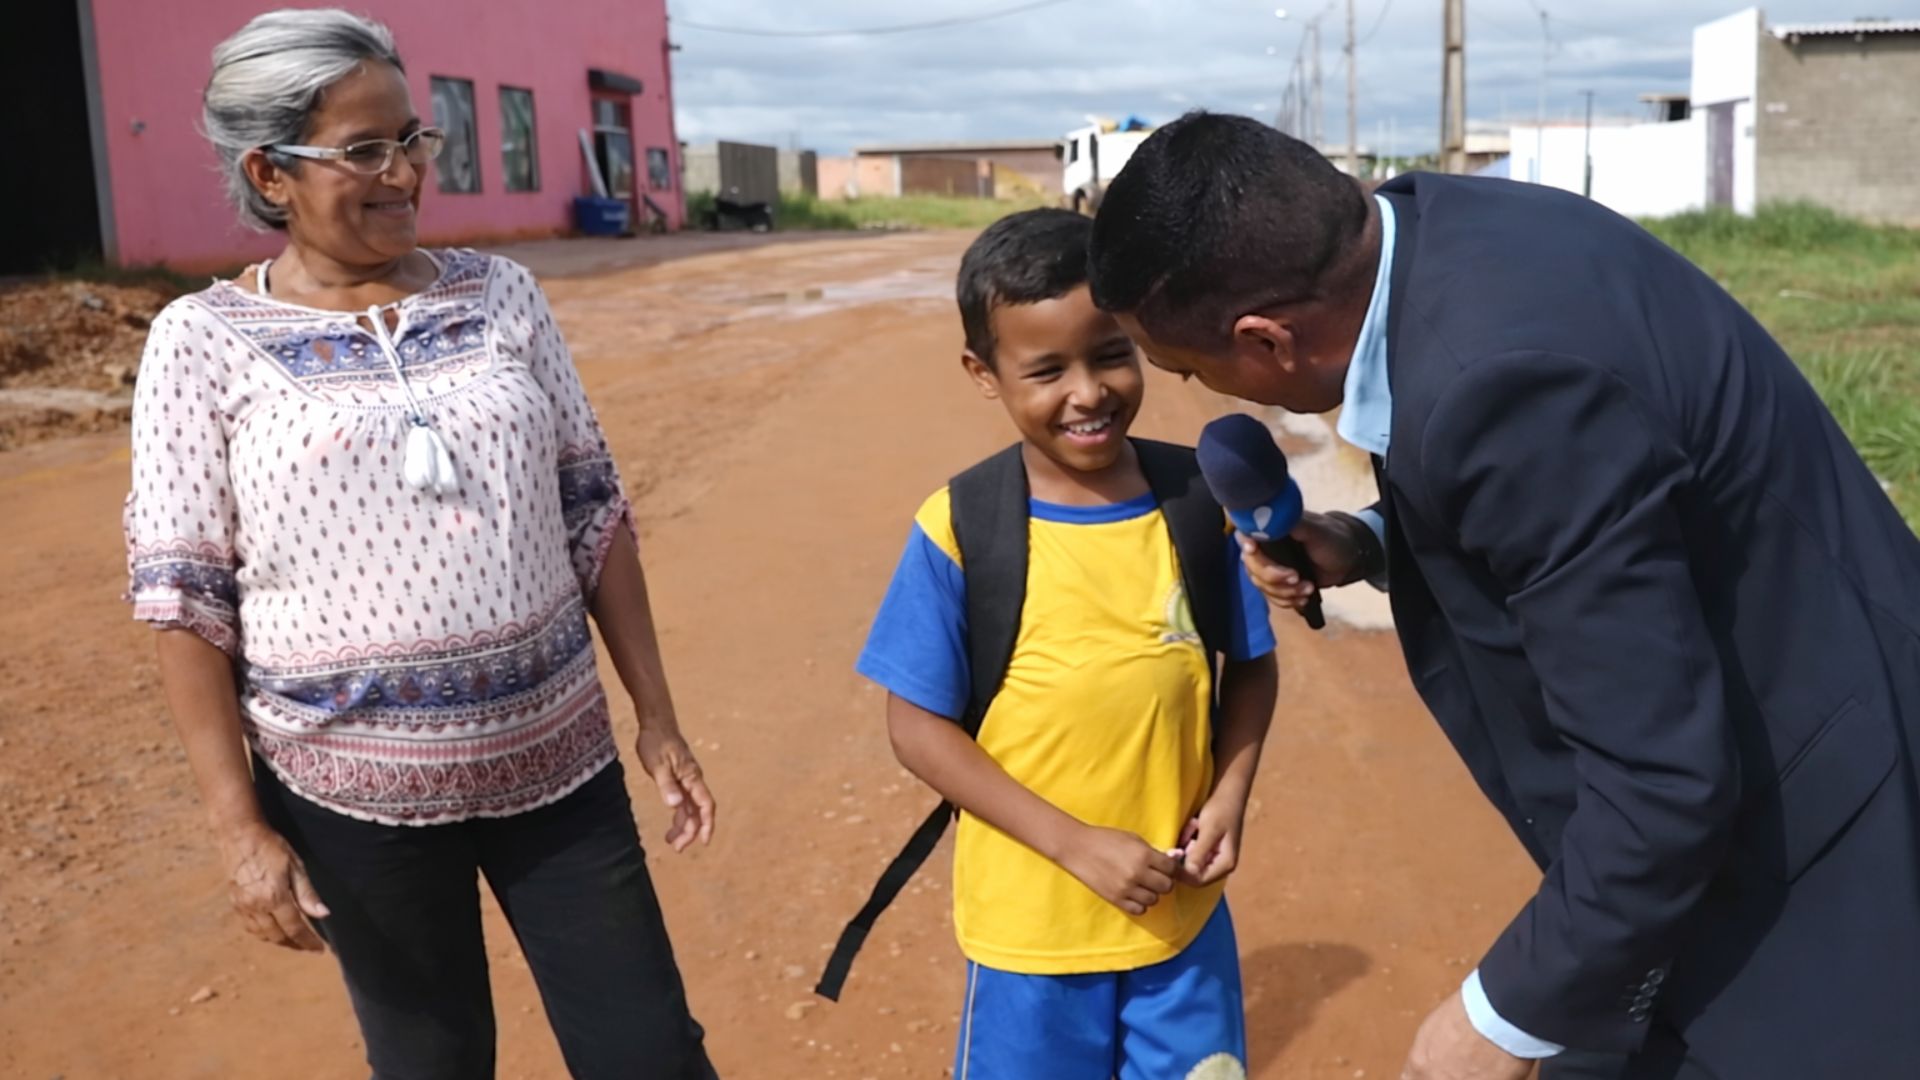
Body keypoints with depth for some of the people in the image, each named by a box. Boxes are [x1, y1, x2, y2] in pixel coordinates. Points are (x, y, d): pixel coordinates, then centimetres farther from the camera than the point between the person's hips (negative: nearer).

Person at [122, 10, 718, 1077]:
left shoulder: (500, 293, 2)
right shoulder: (205, 339, -6)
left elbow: (594, 510, 5)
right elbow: (185, 596, -5)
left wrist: (657, 714, 4)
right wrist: (241, 825, -8)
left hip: (555, 757, 2)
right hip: (350, 787, -2)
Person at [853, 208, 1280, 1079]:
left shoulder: (1197, 500, -8)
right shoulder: (961, 530, -16)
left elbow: (1251, 665, 6)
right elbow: (918, 726, -12)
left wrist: (1229, 799, -9)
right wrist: (1075, 844, -17)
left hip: (1183, 906, 3)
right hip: (1032, 917, -2)